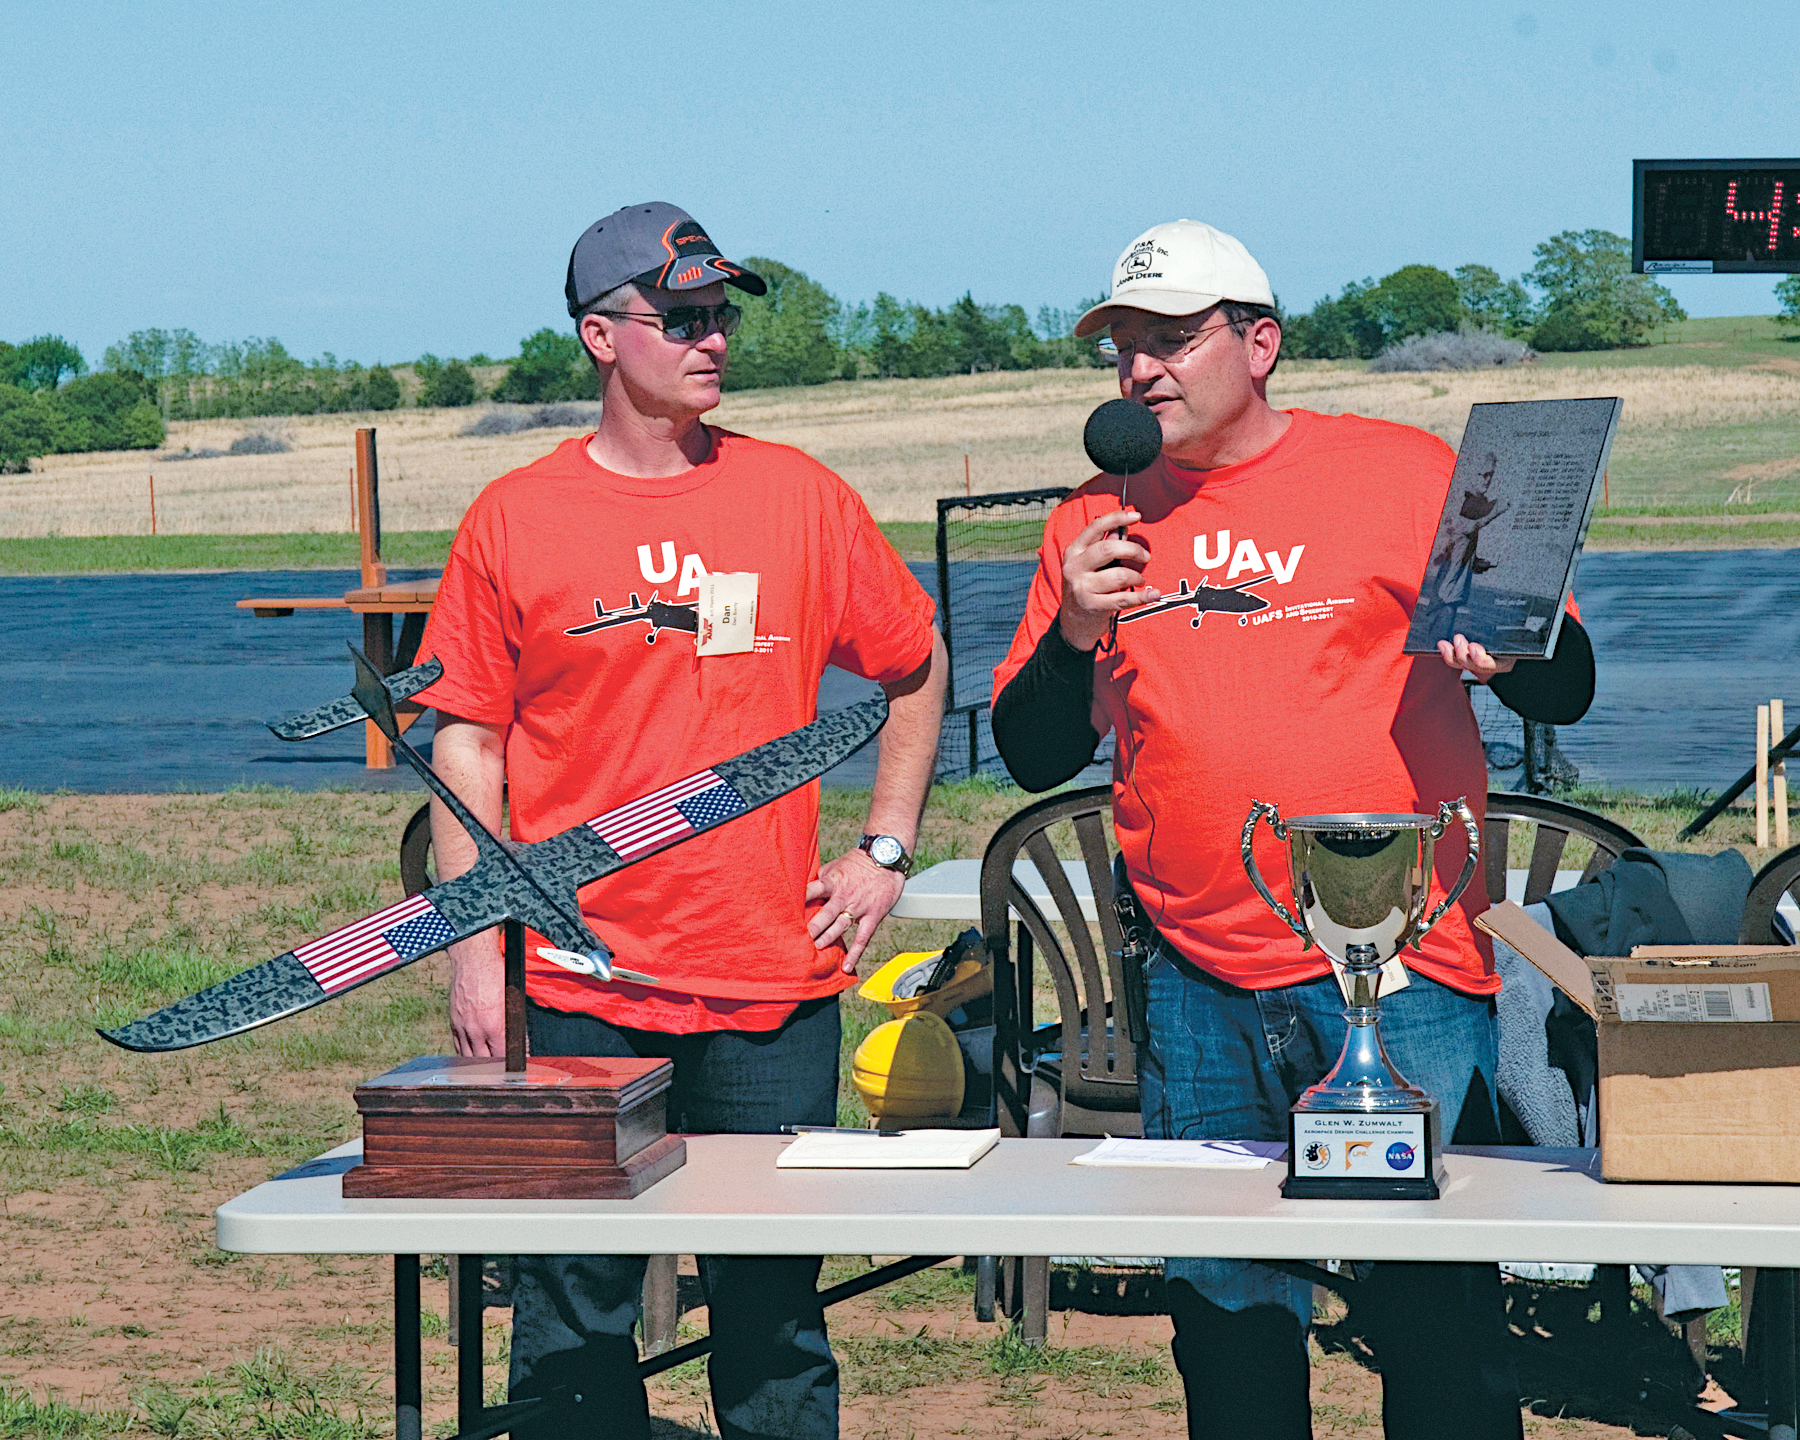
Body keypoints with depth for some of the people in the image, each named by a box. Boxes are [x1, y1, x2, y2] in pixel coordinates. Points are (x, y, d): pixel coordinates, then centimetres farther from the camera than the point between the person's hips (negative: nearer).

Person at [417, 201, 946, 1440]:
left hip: (773, 987, 1)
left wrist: (885, 851, 9)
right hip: (581, 996, -1)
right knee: (572, 1317, 3)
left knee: (774, 1312, 6)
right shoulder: (514, 520, 1)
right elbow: (467, 746, 4)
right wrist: (474, 952, -2)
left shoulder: (800, 499, 5)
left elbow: (916, 669, 17)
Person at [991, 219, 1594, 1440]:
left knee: (1441, 1313, -3)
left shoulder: (1409, 473, 3)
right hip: (1195, 987, 3)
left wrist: (1502, 650, -18)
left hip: (1402, 972, -3)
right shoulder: (1100, 521, 11)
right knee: (1223, 1307, 8)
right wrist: (1071, 633, -5)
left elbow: (1566, 688, 5)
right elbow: (1036, 755, 13)